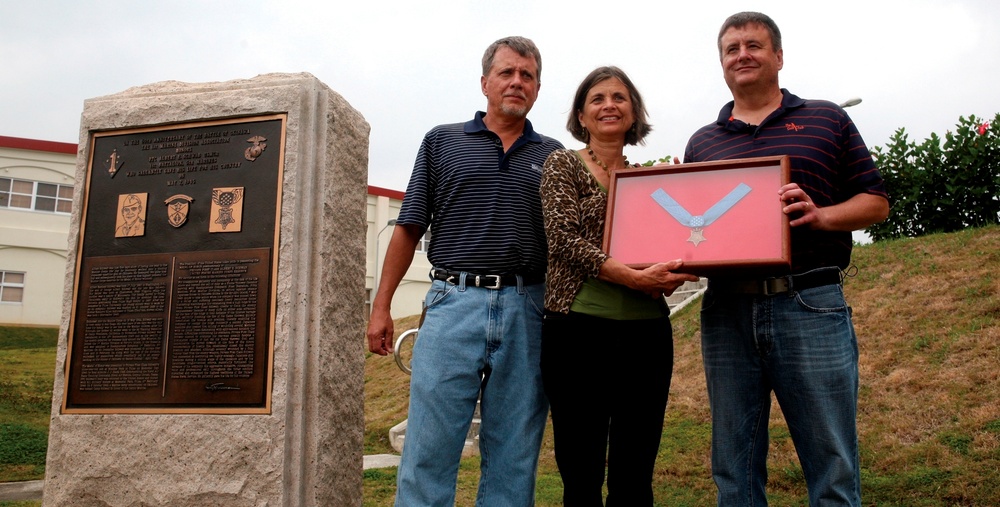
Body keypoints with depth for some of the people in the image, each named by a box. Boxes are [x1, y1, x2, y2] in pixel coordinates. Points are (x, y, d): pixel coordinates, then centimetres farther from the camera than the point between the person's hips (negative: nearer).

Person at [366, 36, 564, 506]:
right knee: (428, 449, -2)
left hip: (527, 310, 2)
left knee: (514, 456, 8)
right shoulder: (442, 141, 11)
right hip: (454, 303, -1)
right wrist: (381, 306, 2)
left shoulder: (552, 155, 14)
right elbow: (408, 229, 8)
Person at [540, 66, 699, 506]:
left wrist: (666, 276, -5)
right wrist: (635, 278, -20)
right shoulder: (563, 164, 3)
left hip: (646, 333, 4)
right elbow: (565, 239, -11)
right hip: (579, 329, -4)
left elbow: (670, 249, 18)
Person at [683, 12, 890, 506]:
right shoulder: (702, 142, 17)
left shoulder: (826, 119, 12)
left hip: (810, 304, -2)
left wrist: (819, 215, -11)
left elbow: (876, 202, 8)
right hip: (725, 311, 3)